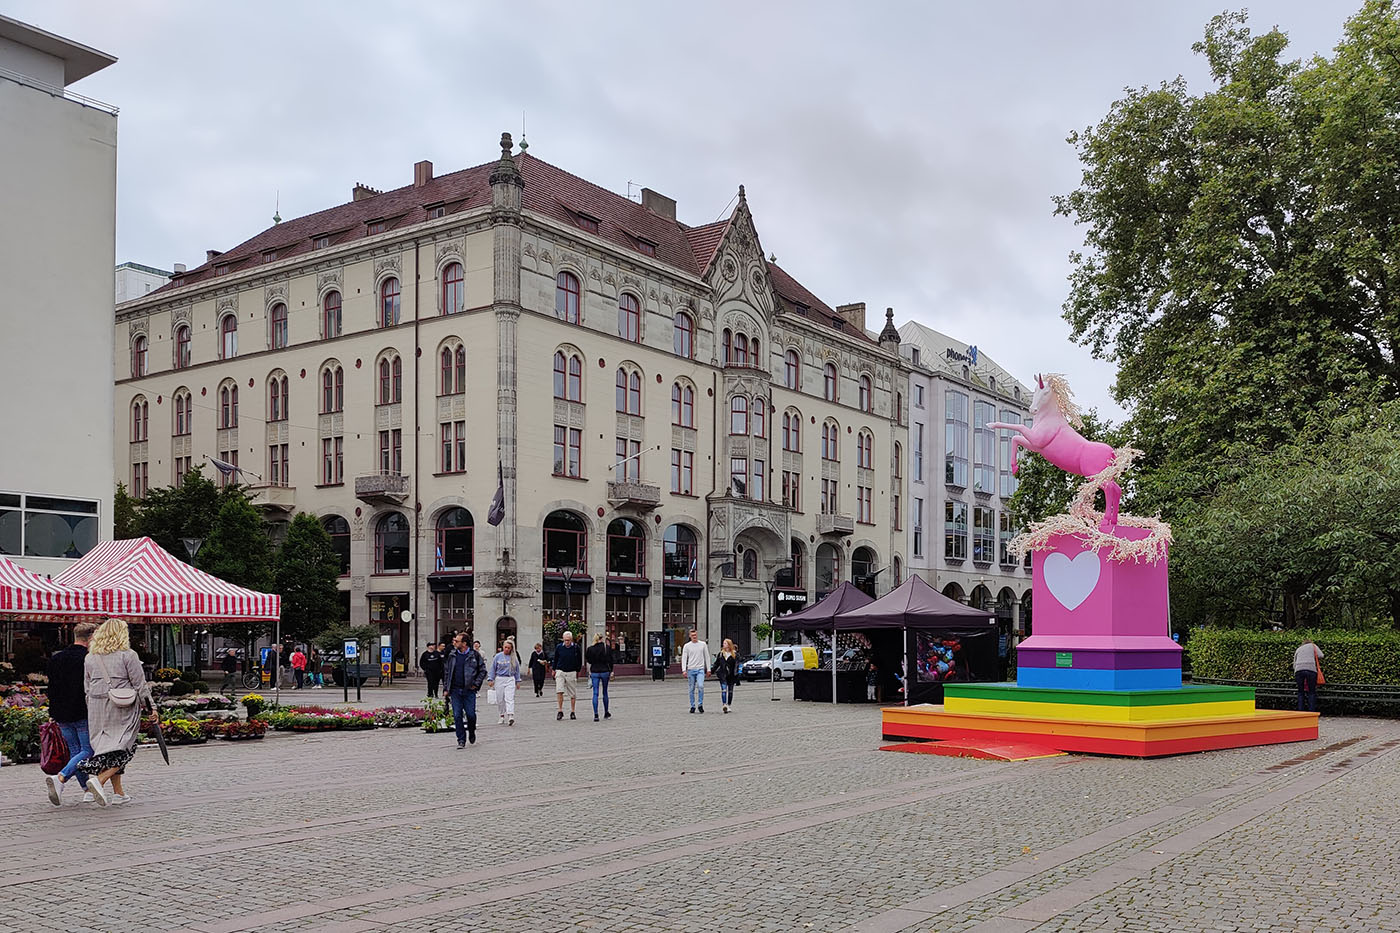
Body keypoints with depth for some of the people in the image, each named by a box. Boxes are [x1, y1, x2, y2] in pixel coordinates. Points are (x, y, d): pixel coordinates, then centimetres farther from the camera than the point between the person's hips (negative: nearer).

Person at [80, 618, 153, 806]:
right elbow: (140, 684, -6)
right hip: (123, 709, -5)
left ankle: (118, 792, 13)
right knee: (121, 750, -1)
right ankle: (99, 780, -22)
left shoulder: (90, 658, 9)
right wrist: (150, 707, 1)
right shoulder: (127, 655, -7)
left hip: (97, 707, 5)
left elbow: (87, 687, 14)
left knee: (107, 748, 12)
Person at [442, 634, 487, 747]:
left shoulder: (474, 654, -1)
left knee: (470, 714, -3)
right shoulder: (452, 655, 7)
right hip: (455, 690, 2)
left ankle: (471, 731, 27)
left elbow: (483, 670, 4)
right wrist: (446, 688, 7)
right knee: (457, 716, -2)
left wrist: (476, 684, -5)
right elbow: (446, 672, 13)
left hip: (469, 690, -2)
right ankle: (461, 740, 7)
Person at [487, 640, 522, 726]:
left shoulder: (514, 658, 3)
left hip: (510, 679, -1)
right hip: (499, 679, 1)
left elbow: (517, 670, 11)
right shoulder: (498, 656, 0)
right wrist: (491, 679, 2)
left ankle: (511, 716, -22)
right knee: (500, 699, 6)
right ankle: (502, 715, 19)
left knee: (510, 698, -12)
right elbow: (493, 668, 6)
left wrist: (518, 681, 11)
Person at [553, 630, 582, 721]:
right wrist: (554, 670, 16)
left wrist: (577, 671, 10)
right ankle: (560, 711, -6)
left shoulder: (576, 648, -2)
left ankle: (572, 712, 14)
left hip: (571, 673, 0)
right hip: (560, 672, 0)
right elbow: (555, 659, 15)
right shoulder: (559, 648, 1)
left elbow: (580, 661, 10)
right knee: (559, 691, -15)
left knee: (573, 694, 4)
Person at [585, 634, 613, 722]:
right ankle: (606, 713, 25)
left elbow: (589, 662, 3)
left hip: (594, 672, 0)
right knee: (605, 693, 14)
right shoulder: (606, 647, -3)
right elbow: (610, 661, -1)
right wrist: (611, 672, 6)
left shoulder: (590, 648, -1)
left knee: (595, 694, 0)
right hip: (605, 671, 0)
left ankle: (595, 715, -9)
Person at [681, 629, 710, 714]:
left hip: (700, 669, -1)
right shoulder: (687, 646, 5)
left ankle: (700, 704, -7)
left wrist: (708, 669, 8)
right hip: (691, 669, 1)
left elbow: (707, 657, 12)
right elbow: (684, 658, 2)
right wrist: (684, 670, -9)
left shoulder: (703, 644, 8)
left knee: (700, 686, -17)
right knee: (692, 689, 4)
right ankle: (692, 706, 12)